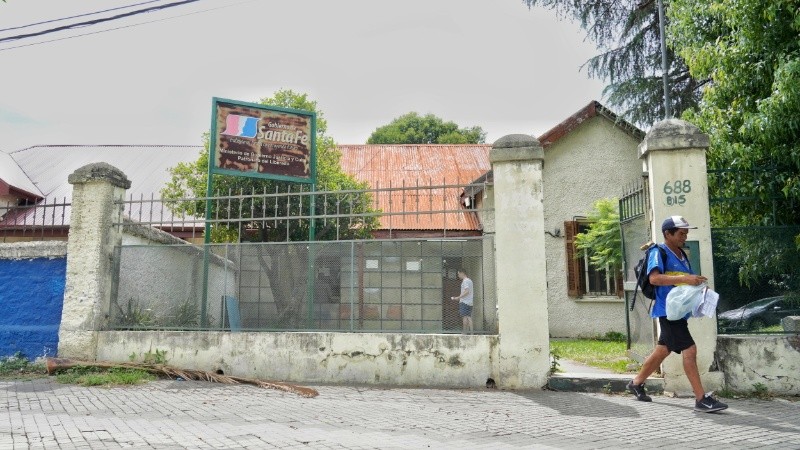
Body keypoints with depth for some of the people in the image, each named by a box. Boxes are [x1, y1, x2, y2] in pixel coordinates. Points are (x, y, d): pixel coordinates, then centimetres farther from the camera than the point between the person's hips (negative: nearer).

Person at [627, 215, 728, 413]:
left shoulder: (682, 255, 17)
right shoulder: (659, 252, -9)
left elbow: (688, 282, 27)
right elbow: (654, 278, -24)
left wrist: (698, 286, 5)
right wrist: (684, 279, -29)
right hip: (668, 310, -9)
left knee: (662, 351, 17)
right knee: (689, 350, -13)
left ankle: (636, 383, 31)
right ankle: (701, 399, -9)